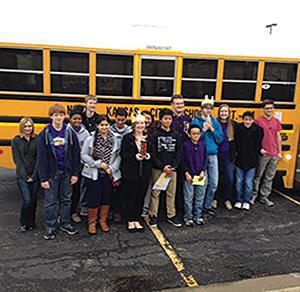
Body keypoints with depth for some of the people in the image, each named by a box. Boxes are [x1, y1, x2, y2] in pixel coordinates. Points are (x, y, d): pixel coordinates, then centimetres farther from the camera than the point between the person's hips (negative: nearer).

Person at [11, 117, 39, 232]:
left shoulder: (37, 140, 3)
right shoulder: (16, 140, 2)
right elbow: (17, 160, -2)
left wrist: (34, 175, -8)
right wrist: (25, 176, -9)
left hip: (35, 175, 1)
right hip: (22, 176, -1)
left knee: (33, 199, 6)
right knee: (27, 200, -9)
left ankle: (31, 222, 24)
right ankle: (24, 223, 12)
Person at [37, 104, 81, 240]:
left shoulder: (70, 133, -1)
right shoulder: (45, 134, -6)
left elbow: (76, 154, 1)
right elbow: (41, 157, -7)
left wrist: (75, 173, -3)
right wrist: (43, 178, -10)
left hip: (67, 172, 2)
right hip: (52, 173, -2)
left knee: (67, 199, 13)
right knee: (50, 201, 6)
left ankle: (65, 223, 28)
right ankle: (50, 228, 19)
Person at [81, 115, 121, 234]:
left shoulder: (115, 140, 1)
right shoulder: (90, 139, -5)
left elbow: (118, 156, 2)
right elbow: (84, 155, -7)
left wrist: (112, 168, -11)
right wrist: (98, 163, -14)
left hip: (109, 175, 3)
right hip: (93, 174, -2)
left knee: (106, 198, 12)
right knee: (94, 199, 2)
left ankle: (103, 221, 32)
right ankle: (92, 222, 22)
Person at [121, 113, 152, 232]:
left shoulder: (148, 138, 10)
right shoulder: (127, 137, -1)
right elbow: (123, 154, -5)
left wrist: (148, 155, -6)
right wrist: (134, 156, -19)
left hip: (145, 172, 3)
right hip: (130, 172, -3)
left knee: (141, 196, 8)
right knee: (130, 197, 3)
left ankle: (137, 220, 20)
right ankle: (130, 221, 16)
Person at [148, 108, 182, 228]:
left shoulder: (176, 135, 7)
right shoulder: (155, 135, -1)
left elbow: (178, 153, 5)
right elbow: (153, 153, -7)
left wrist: (174, 166, -8)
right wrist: (162, 166, -14)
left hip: (172, 169, 3)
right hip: (158, 168, -3)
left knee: (171, 193, 8)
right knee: (155, 192, 2)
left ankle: (171, 215, 19)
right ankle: (153, 215, 13)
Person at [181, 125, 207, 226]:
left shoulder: (203, 145, 5)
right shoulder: (185, 145, -4)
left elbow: (205, 159, 8)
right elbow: (183, 161, -3)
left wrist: (203, 171, -3)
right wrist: (186, 173, -9)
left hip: (200, 175, 3)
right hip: (189, 175, -3)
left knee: (200, 197, 10)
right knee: (188, 198, 3)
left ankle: (198, 216, 23)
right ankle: (188, 217, 14)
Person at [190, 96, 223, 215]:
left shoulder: (215, 122, 9)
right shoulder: (195, 122, -2)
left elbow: (220, 139, 4)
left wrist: (212, 128, -8)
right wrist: (204, 129, -14)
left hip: (213, 155, 4)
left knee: (213, 183, 8)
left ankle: (207, 206, 25)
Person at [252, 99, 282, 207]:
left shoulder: (276, 121, 10)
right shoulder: (258, 121, -6)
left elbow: (278, 137, 13)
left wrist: (279, 152, 10)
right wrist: (260, 148, -14)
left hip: (274, 155, 5)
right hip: (263, 154, -5)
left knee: (269, 177, 12)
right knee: (258, 176, 4)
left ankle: (264, 197, 23)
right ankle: (253, 195, 18)